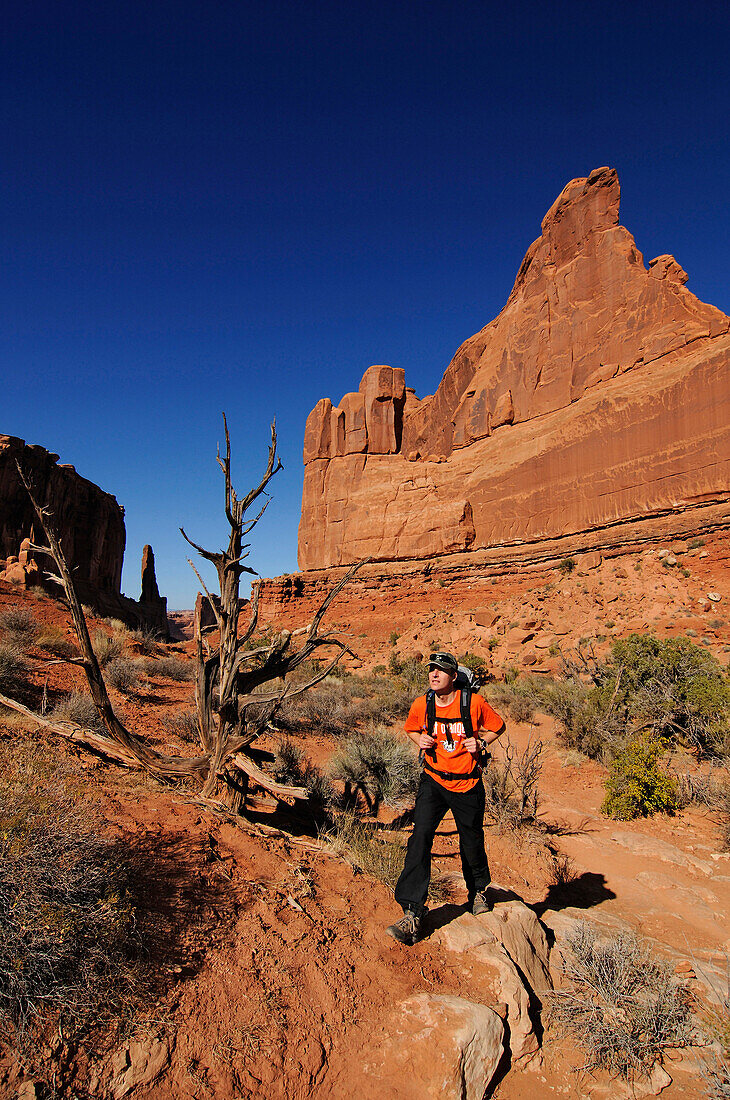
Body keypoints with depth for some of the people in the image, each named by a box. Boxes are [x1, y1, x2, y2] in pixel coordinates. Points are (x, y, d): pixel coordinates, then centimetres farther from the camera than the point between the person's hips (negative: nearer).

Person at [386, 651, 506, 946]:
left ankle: (478, 891, 46)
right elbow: (411, 729, 14)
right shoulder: (421, 705, -7)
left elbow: (497, 726, 4)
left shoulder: (474, 702, -13)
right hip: (433, 781, 1)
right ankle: (412, 915, -10)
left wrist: (481, 742, -13)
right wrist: (420, 740, -7)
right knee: (420, 838, -15)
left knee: (472, 843, 13)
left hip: (467, 784, 0)